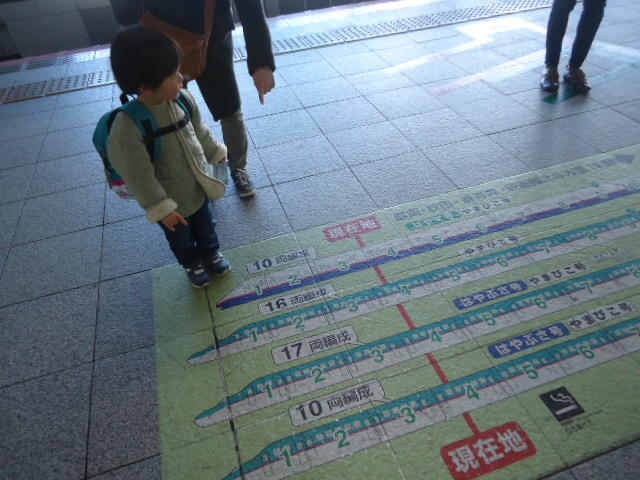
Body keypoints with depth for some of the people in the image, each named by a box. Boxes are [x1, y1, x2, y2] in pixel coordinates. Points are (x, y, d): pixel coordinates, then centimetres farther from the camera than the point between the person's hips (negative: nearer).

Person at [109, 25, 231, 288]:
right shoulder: (127, 128, -35)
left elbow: (200, 130, 3)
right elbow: (139, 176, -25)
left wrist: (216, 153, 15)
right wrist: (161, 208, -19)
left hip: (197, 186, 5)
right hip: (170, 199, -4)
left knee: (205, 225, 30)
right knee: (181, 239, 24)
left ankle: (211, 252, 58)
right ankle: (192, 264, 53)